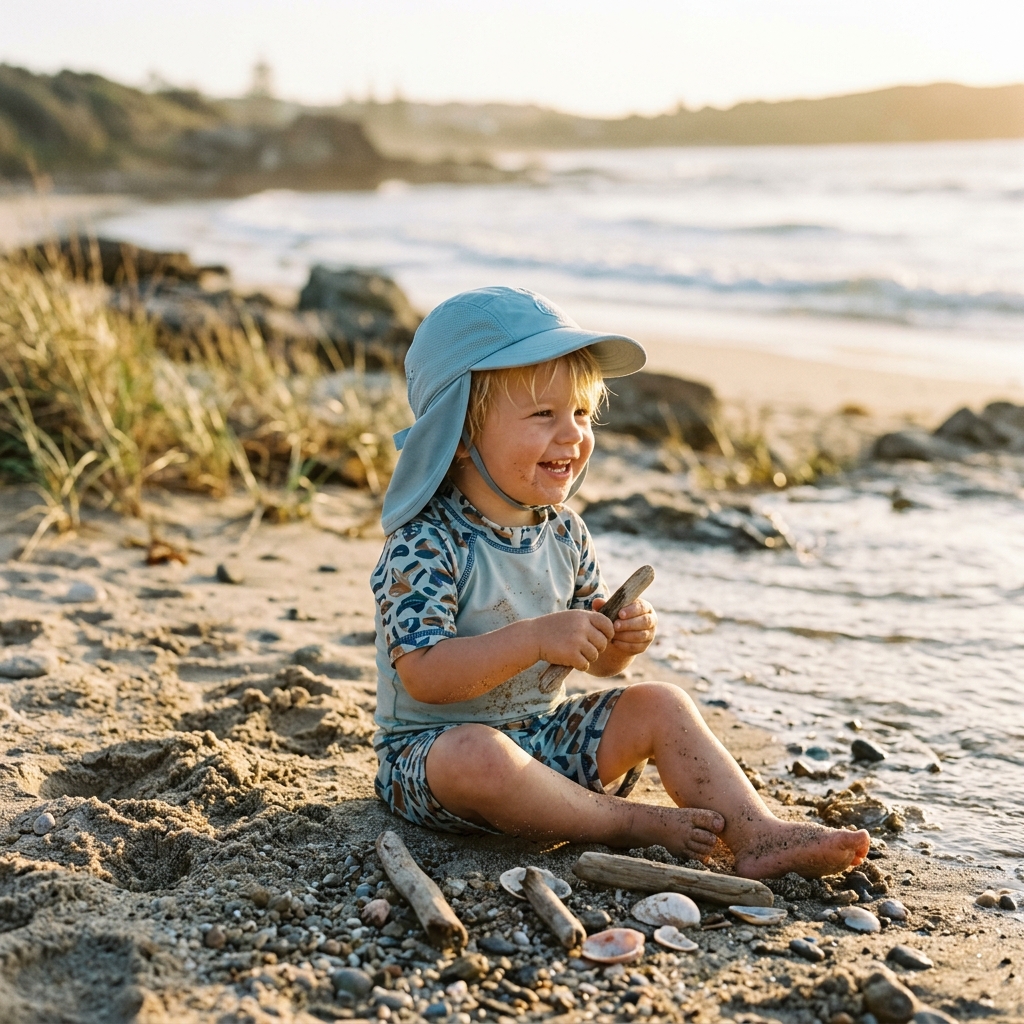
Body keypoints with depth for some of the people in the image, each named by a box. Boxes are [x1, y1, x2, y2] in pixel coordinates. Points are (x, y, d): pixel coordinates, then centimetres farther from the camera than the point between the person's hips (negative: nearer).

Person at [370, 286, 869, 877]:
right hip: (434, 746, -7)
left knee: (660, 704, -4)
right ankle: (631, 823, -22)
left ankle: (758, 835, -10)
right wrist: (532, 639, -36)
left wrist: (623, 640, -14)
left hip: (544, 738, 7)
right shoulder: (426, 543, -20)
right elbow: (423, 675, -29)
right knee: (476, 755, -38)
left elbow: (599, 663, 10)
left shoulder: (564, 532, 2)